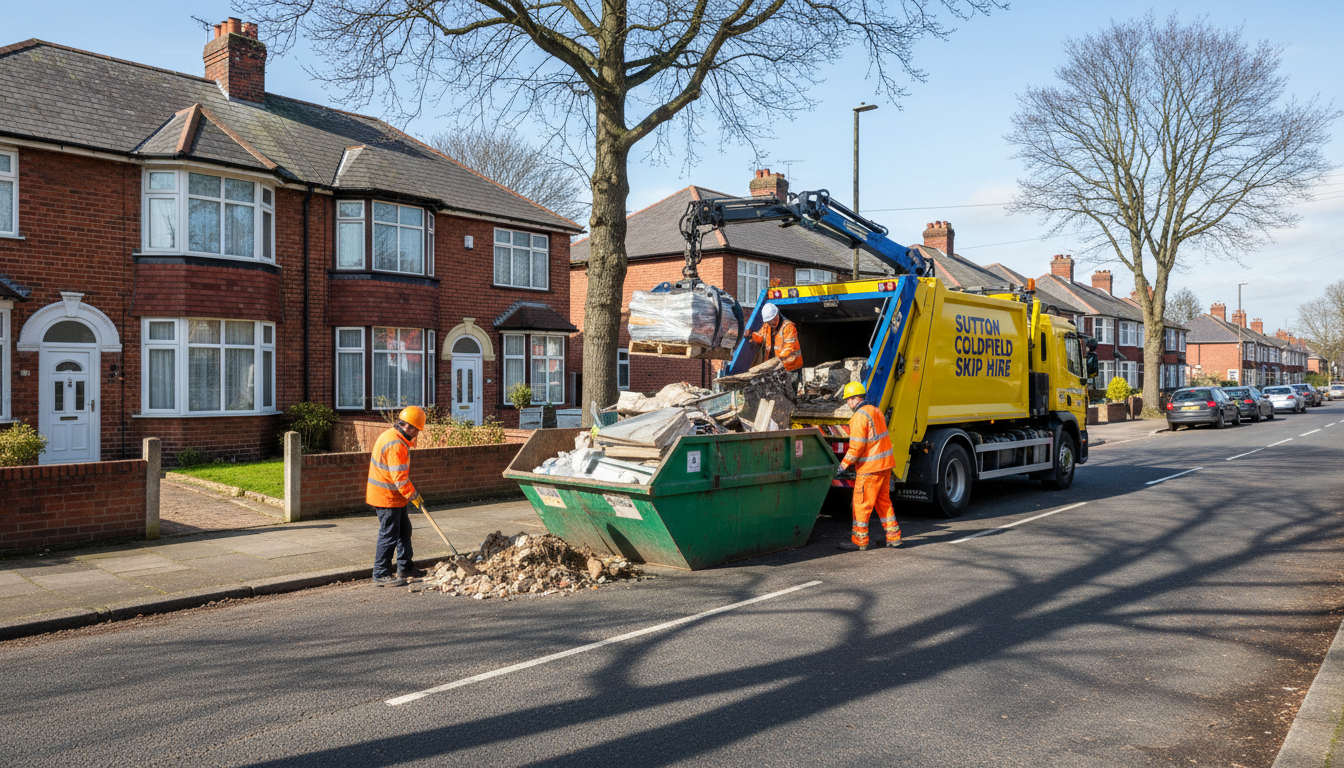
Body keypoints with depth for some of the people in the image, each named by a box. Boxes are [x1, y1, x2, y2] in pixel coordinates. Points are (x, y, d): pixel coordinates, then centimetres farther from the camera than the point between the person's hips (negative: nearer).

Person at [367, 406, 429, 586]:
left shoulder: (391, 436, 11)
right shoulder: (396, 445, -24)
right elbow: (400, 477, -23)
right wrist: (413, 495, -13)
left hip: (393, 496, 11)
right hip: (387, 497, -11)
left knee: (404, 530, 18)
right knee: (389, 535, -4)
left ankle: (405, 568, 29)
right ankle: (381, 574, 5)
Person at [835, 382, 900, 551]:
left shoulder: (859, 416, -15)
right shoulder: (876, 411, 14)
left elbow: (857, 446, -19)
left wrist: (843, 465, -11)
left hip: (870, 467, -9)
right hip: (885, 462, 9)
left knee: (861, 503, 0)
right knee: (883, 501, 17)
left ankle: (859, 540, 6)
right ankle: (893, 536, 19)